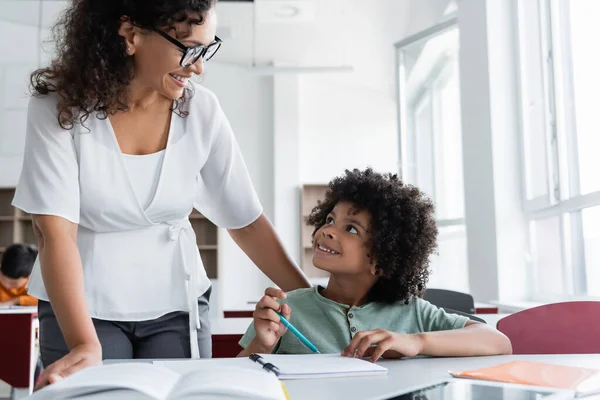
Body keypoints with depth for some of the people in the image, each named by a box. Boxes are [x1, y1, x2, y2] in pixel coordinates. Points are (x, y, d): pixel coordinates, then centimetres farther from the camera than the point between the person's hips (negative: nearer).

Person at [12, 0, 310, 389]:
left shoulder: (201, 110, -8)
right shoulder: (58, 108, -15)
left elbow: (247, 221, -4)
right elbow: (56, 233, -22)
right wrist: (85, 344, -34)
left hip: (176, 304, 2)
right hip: (83, 306, -2)